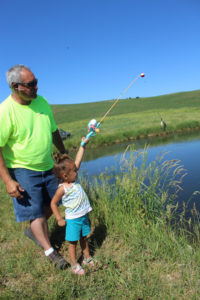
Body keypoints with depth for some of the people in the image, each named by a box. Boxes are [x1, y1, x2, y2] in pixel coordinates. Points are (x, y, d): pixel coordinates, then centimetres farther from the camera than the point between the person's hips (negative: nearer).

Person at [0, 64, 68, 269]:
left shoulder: (42, 102, -1)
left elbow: (53, 131, 11)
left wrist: (65, 154, 18)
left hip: (46, 167, 7)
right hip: (22, 170, -6)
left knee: (51, 204, 17)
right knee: (35, 212, 0)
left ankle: (32, 231, 42)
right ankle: (49, 251, 19)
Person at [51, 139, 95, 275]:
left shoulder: (73, 179, -5)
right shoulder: (62, 189, -21)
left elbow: (78, 160, -5)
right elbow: (53, 203, -12)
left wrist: (83, 145, -5)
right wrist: (59, 219, -10)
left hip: (84, 216, 7)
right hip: (73, 219, -6)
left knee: (84, 238, 23)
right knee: (73, 242, 10)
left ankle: (87, 258, 40)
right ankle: (74, 265, 27)